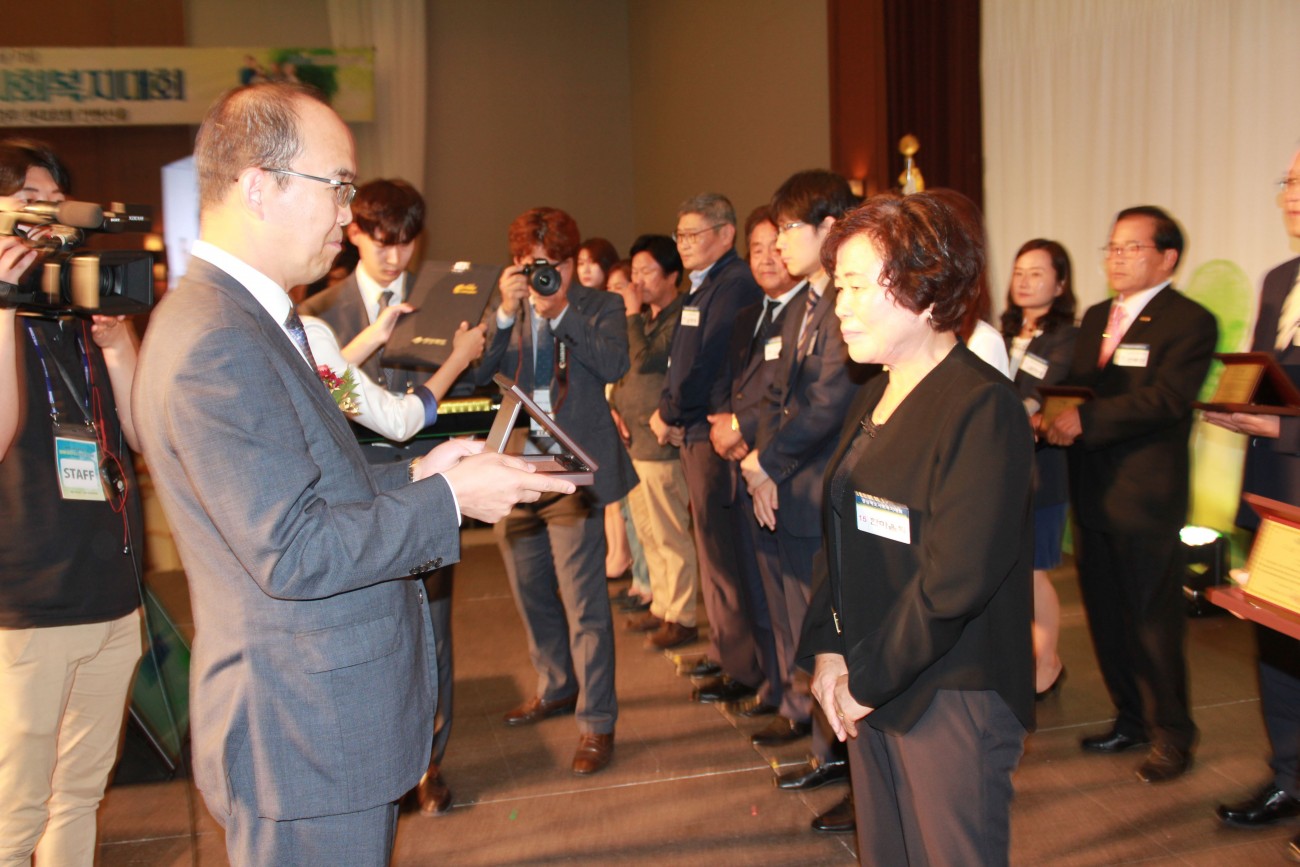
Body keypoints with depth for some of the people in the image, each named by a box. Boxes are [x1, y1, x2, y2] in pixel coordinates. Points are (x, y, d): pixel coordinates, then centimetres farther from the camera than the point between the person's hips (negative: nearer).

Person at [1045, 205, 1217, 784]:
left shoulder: (1190, 322, -7)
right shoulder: (1096, 317, 16)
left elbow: (1165, 398, -20)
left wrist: (1086, 419, -27)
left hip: (1147, 499, -7)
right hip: (1094, 494, 7)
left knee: (1154, 621, 2)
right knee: (1106, 616, 15)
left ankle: (1172, 736, 20)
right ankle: (1131, 719, 32)